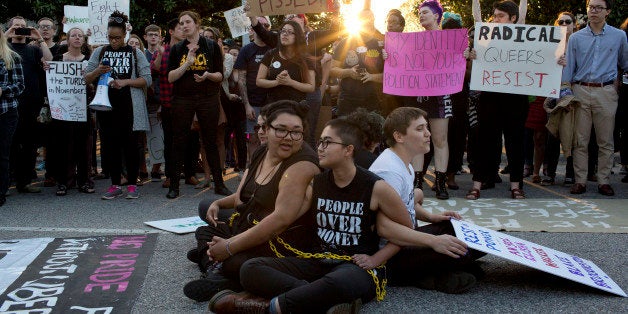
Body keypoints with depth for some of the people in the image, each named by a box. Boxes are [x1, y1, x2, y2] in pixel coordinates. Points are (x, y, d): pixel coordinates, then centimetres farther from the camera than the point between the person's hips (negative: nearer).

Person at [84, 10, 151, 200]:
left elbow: (147, 79, -2)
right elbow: (87, 79, 8)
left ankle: (132, 185, 10)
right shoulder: (99, 52, 10)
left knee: (130, 145, 1)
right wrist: (97, 71, -13)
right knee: (110, 145, 5)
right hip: (106, 106, 2)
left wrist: (125, 82, -14)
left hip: (129, 107, -2)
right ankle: (115, 185, 14)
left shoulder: (135, 53, 3)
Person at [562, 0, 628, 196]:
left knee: (605, 141, 2)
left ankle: (604, 181, 8)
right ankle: (580, 181, 5)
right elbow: (568, 67, 8)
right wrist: (565, 90, -1)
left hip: (606, 92, 0)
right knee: (580, 140, 0)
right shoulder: (576, 38, 9)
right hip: (580, 91, 0)